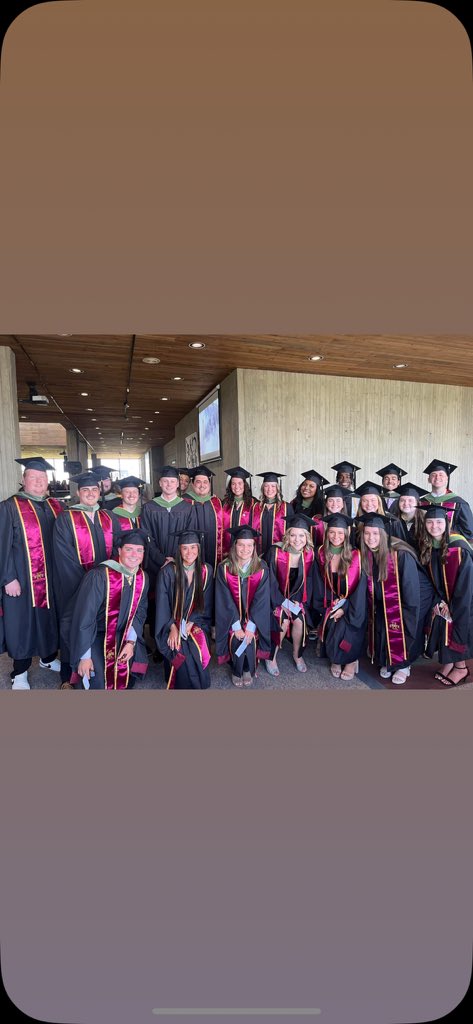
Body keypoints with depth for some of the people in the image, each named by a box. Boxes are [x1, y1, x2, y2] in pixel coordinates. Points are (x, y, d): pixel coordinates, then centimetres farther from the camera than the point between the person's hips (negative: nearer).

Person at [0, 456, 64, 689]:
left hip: (51, 578, 5)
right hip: (22, 578, -4)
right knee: (23, 623, 7)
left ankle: (48, 657, 38)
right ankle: (19, 672, 24)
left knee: (49, 618, 16)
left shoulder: (55, 506, 7)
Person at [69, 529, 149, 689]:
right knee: (101, 681, -19)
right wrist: (84, 657, -18)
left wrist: (131, 641, -10)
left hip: (123, 635, 5)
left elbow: (140, 611, 3)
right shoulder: (98, 576, -25)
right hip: (95, 635, -5)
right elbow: (84, 618, -21)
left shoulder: (143, 578, -7)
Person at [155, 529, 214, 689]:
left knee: (197, 649, -20)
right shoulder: (168, 571, -8)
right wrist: (172, 627, -15)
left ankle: (199, 684, 7)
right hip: (172, 623, -1)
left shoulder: (207, 571, -2)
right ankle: (184, 686, 4)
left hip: (196, 623, 1)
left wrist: (190, 623, -11)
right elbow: (162, 603, -7)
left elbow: (206, 604, 0)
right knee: (181, 650, -22)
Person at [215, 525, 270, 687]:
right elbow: (225, 600, -11)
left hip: (254, 616, 0)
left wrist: (251, 626, -19)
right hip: (232, 616, 0)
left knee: (250, 638, -17)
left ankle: (249, 670, 14)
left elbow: (261, 599, -12)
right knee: (236, 639, -17)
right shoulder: (224, 568, -12)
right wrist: (236, 625, -17)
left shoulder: (261, 568, -11)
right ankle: (237, 671, 14)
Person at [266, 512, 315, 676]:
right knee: (283, 621, -24)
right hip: (277, 597, -3)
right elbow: (271, 580, -15)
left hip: (297, 598, 3)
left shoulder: (309, 554, -10)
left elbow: (308, 581, -1)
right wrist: (282, 603, -17)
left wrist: (300, 602, -10)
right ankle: (272, 657, -1)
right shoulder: (276, 551, -20)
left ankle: (297, 654, 8)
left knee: (299, 621, -20)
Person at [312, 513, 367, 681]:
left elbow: (359, 586, -10)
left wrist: (345, 608, -16)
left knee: (342, 627, -26)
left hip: (351, 606, -2)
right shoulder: (321, 554, -2)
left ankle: (351, 660, 2)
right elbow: (319, 583, 3)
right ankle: (335, 659, 4)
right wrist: (328, 606, -7)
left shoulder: (355, 555, -10)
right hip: (329, 604, 2)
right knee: (332, 626, -23)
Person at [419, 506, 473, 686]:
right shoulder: (427, 547, -5)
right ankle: (448, 664, 27)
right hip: (442, 599, 5)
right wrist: (438, 601, -9)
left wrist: (453, 608, -16)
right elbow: (432, 578, 2)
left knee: (456, 629, 2)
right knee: (442, 628, 8)